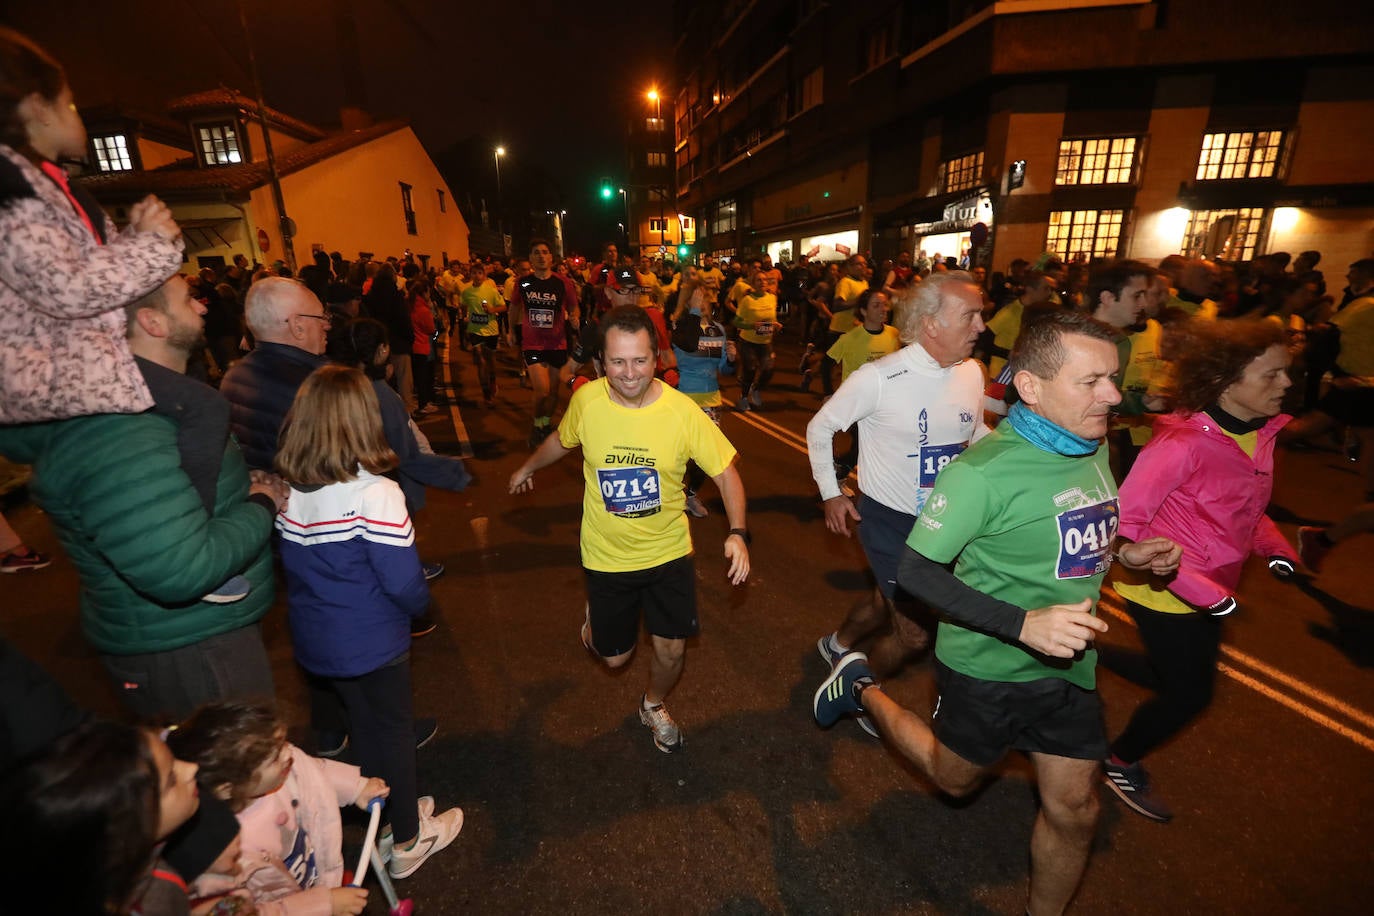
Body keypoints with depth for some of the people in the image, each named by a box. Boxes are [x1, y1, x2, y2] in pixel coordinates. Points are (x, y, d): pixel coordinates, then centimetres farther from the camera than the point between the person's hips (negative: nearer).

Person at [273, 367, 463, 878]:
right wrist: (420, 605, -4)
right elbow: (403, 582, -24)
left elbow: (292, 565, 3)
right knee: (393, 732, 16)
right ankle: (407, 841, 35)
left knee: (362, 725, 25)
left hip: (315, 639, 6)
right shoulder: (374, 493, -26)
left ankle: (382, 817, 46)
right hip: (372, 643, -5)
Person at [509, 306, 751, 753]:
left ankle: (654, 705, 44)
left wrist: (737, 533, -28)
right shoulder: (586, 399, -16)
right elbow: (563, 440, 7)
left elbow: (726, 473, -13)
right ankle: (598, 614, 51)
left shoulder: (682, 410, -20)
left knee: (671, 650, 9)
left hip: (669, 552, 0)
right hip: (607, 555, 1)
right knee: (614, 656, 15)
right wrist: (528, 467, 25)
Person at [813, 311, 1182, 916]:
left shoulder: (1092, 448, -2)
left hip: (1068, 664, 6)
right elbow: (915, 572, -25)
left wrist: (1120, 553, -4)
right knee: (956, 778, 18)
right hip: (988, 668, -6)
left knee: (1074, 809, 17)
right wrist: (1024, 624, -34)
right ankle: (862, 689, 38)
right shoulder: (986, 469, -27)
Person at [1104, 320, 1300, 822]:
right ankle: (1121, 763, 33)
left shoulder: (1259, 434, -2)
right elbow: (1125, 524, -29)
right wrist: (1193, 585, -29)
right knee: (1189, 694, 6)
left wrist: (1275, 547, -1)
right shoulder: (1185, 442, -28)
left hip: (1209, 589, 9)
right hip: (1166, 592, -9)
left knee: (1190, 685, 24)